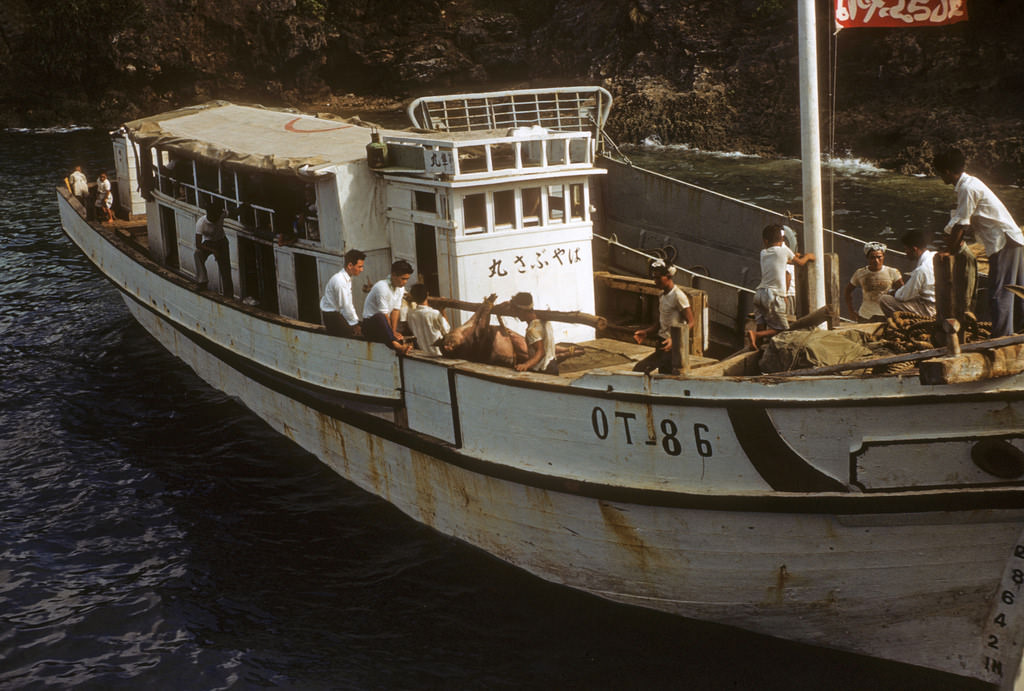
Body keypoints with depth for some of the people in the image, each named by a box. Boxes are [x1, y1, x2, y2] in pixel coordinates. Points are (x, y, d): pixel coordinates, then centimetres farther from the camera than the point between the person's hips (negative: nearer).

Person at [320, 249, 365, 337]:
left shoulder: (348, 278, 6)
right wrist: (354, 323, -14)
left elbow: (350, 303, 10)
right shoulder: (339, 280, -23)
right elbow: (345, 305, -21)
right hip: (331, 316, -9)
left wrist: (356, 321, 2)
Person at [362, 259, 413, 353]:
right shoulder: (382, 286, -19)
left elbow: (396, 310, -1)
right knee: (379, 317, -42)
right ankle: (395, 345, -61)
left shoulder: (401, 288, 5)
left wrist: (394, 331, -12)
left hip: (387, 322, 8)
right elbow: (383, 313, -19)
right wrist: (392, 332, -17)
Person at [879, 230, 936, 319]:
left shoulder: (921, 269, -27)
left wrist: (895, 293, 5)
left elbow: (905, 296, -16)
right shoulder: (935, 256, 1)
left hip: (928, 311, -10)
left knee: (883, 300, -12)